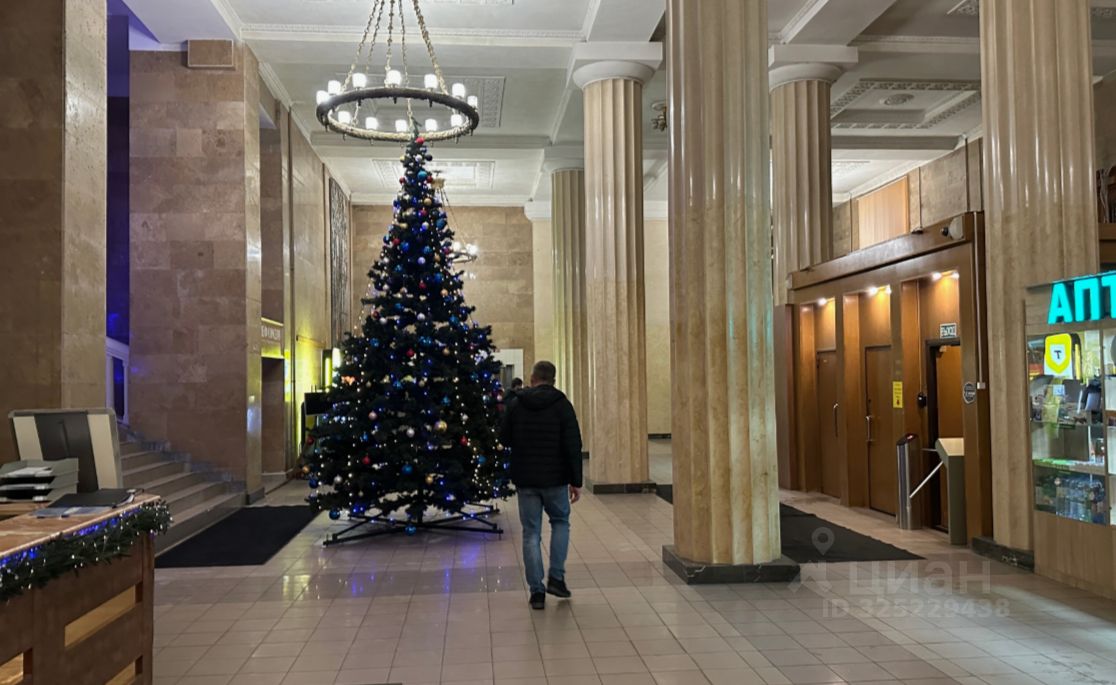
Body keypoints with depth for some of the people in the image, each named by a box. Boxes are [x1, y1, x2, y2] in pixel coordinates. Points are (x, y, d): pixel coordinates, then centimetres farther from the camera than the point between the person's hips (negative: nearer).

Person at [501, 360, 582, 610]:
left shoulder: (516, 404, 0)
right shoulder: (562, 404, -6)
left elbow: (505, 439, 7)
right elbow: (573, 446, -9)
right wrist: (576, 481, -5)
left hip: (525, 479, 1)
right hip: (555, 478, -1)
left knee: (531, 533, 8)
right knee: (560, 522, 20)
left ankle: (537, 591, 7)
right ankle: (556, 577, 11)